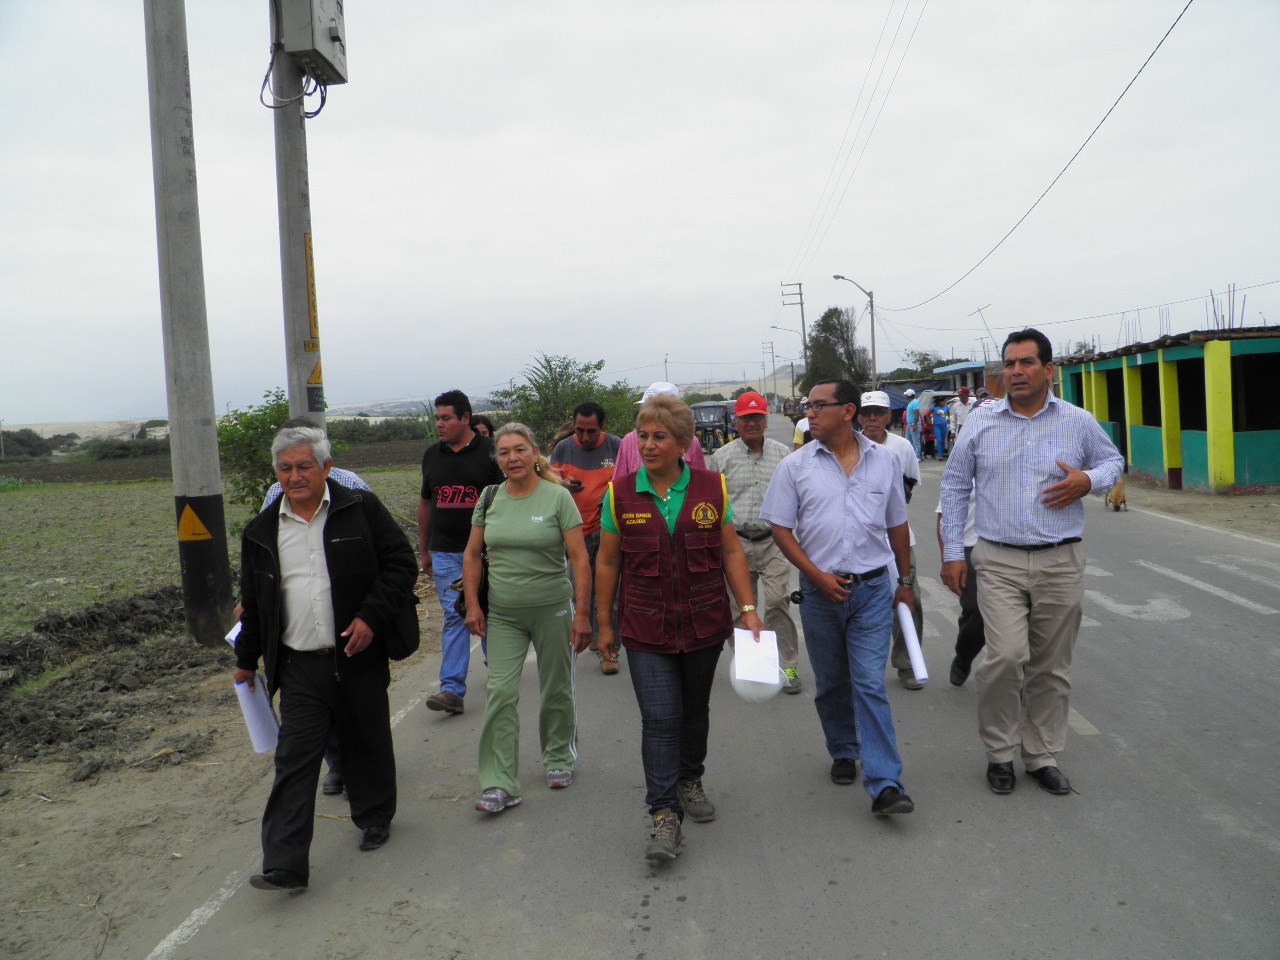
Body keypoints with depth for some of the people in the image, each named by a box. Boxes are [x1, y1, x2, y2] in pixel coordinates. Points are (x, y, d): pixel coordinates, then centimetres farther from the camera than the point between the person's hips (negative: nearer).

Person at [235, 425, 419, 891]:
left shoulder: (361, 510, -3)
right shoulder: (261, 532, 7)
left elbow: (402, 562, -4)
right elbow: (253, 603, 17)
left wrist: (371, 616, -14)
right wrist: (246, 660, 21)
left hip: (360, 657, -1)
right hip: (300, 666, 2)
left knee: (368, 744, 14)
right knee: (294, 758, -2)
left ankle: (375, 818, 39)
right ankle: (285, 865, 2)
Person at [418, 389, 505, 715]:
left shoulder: (489, 451, -4)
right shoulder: (432, 455, 9)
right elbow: (426, 503, 17)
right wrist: (424, 550, 17)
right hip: (445, 553, 3)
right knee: (454, 616, -3)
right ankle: (452, 689, -5)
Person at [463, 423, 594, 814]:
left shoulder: (557, 497, -7)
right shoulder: (489, 499, 3)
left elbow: (579, 558, -8)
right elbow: (471, 555, 11)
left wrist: (582, 613, -13)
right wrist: (472, 604, 2)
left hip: (552, 610, -2)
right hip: (502, 614, 2)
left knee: (555, 690, 11)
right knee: (500, 694, -5)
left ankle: (558, 757, 35)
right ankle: (499, 785, 1)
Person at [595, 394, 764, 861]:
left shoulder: (712, 488, -1)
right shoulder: (620, 493, -3)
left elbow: (731, 551, 4)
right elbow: (608, 561, 3)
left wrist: (748, 608, -3)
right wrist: (604, 623, 5)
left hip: (704, 624, 2)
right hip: (646, 630, -2)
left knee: (695, 711, 17)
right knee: (659, 718, -7)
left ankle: (690, 780, 41)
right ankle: (665, 816, 1)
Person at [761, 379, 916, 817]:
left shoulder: (883, 460, 3)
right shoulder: (796, 465, -1)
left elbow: (897, 524, 12)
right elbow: (781, 528, -1)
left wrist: (905, 580, 15)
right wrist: (817, 575, -10)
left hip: (873, 589, -1)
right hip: (820, 591, 1)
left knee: (870, 685, -6)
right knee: (831, 683, 14)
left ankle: (885, 786, -3)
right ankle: (844, 752, 36)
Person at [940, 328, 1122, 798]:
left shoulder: (1078, 422, 4)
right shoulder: (981, 420, 3)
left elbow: (1113, 461, 21)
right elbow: (954, 487, 10)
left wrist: (1089, 481, -4)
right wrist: (952, 552, 6)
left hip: (1061, 561, 2)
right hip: (998, 561, -1)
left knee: (1051, 667, 8)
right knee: (1006, 656, -15)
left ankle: (1043, 756, 26)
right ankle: (999, 751, 6)